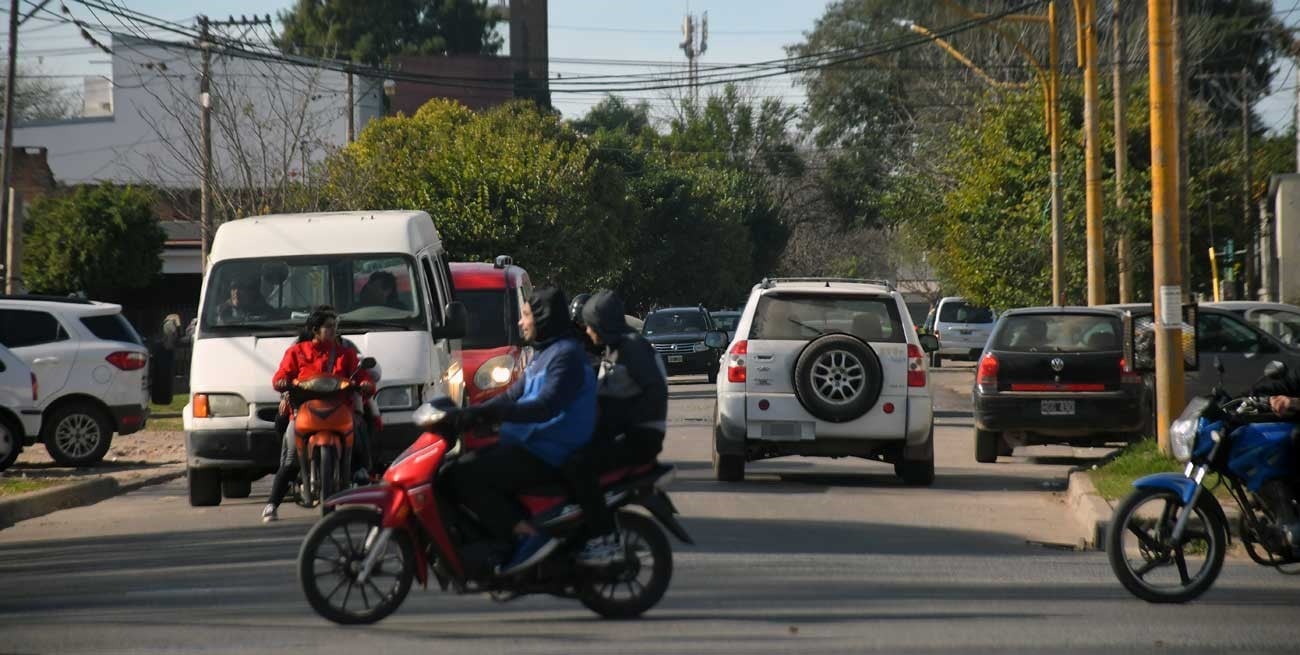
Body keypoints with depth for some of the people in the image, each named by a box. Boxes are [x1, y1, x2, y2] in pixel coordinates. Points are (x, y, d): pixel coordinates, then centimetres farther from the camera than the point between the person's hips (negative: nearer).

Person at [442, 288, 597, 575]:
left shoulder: (566, 355, -14)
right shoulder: (544, 355, 20)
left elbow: (546, 406, -27)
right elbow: (513, 396, 24)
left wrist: (486, 412, -34)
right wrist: (470, 413, 10)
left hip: (545, 456, -11)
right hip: (528, 445, 11)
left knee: (463, 475, -21)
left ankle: (527, 535, -24)